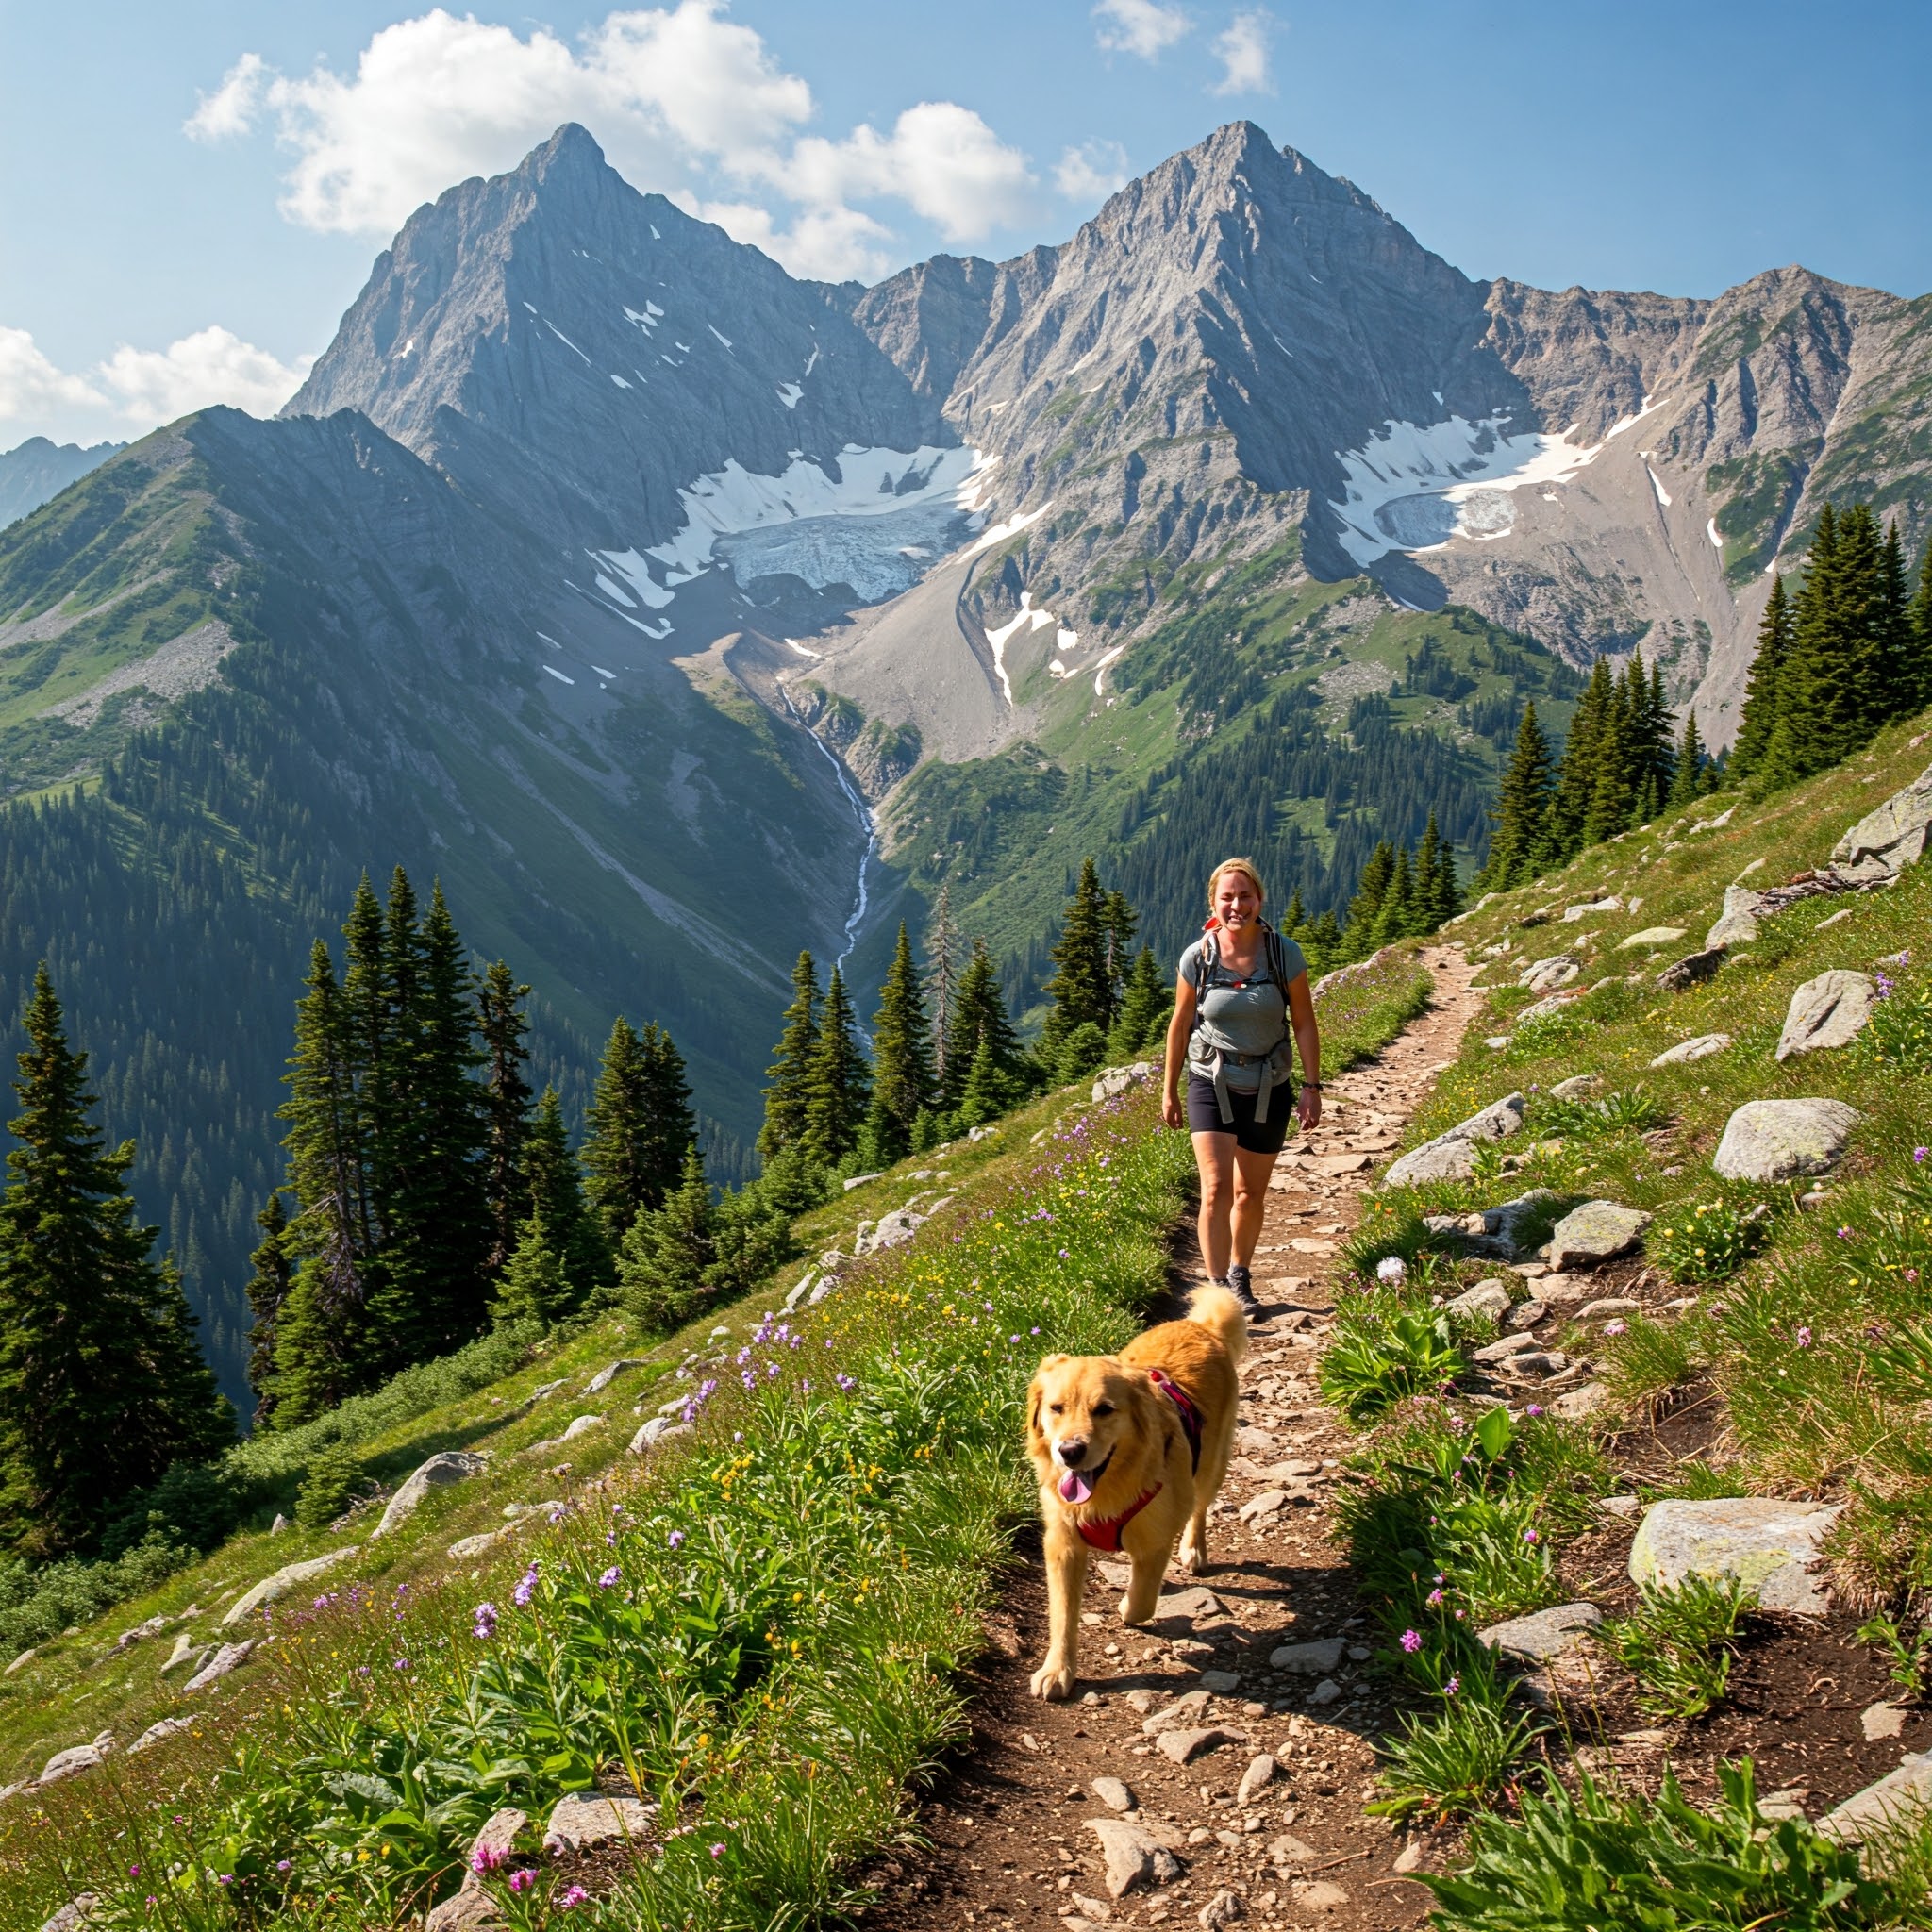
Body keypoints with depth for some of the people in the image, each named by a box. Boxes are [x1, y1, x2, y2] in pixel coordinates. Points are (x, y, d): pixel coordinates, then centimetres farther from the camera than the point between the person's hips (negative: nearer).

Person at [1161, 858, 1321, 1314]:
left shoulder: (1284, 953, -10)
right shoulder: (1197, 958, -9)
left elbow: (1304, 1024, -1)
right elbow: (1180, 1026, 3)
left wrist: (1312, 1087, -5)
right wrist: (1170, 1091, 9)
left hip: (1268, 1088, 1)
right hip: (1211, 1084, -1)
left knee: (1251, 1193, 13)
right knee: (1216, 1189, -15)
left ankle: (1239, 1277, 35)